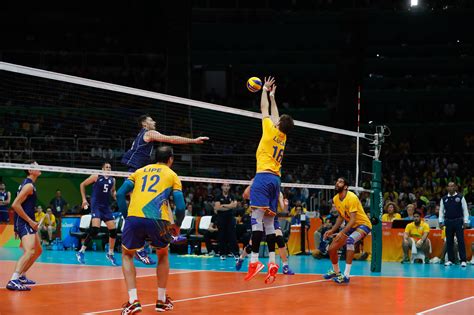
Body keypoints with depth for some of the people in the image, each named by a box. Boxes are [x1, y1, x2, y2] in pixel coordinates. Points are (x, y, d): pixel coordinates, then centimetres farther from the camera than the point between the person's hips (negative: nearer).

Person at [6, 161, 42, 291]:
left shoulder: (28, 183, 17)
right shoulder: (29, 185, -14)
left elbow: (19, 204, 25)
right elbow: (15, 205, -22)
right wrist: (30, 221, -20)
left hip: (28, 223, 11)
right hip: (24, 223, -11)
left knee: (38, 250, 23)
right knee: (29, 251, -27)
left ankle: (22, 276, 30)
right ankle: (13, 281, -37)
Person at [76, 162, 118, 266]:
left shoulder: (112, 180, 9)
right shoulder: (96, 176, -4)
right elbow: (82, 185, 3)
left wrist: (117, 198, 6)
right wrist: (84, 199, -2)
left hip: (106, 207, 6)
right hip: (96, 205, -6)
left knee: (113, 230, 1)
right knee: (95, 229, -22)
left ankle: (110, 254, 19)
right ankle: (81, 252, -12)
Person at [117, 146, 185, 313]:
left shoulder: (140, 171, 25)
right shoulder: (172, 175, 18)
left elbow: (120, 194, 13)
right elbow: (180, 205, 8)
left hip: (134, 218, 1)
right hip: (158, 220, -1)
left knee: (127, 255, 23)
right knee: (163, 255, 28)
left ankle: (133, 300, 7)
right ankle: (162, 300, 29)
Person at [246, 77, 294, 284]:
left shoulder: (271, 131, 0)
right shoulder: (283, 137, 16)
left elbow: (264, 109, 13)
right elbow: (274, 115, 32)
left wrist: (265, 90, 27)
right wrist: (272, 95, 42)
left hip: (264, 176, -7)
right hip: (276, 179, 7)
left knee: (257, 217, -14)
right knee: (269, 222, 6)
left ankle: (254, 260, -23)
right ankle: (272, 262, -2)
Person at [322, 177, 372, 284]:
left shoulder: (351, 198, -24)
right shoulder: (335, 199, -1)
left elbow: (353, 219, -30)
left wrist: (342, 232, -39)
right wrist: (332, 230, 3)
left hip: (363, 224, -8)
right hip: (350, 225, 8)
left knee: (350, 240, -37)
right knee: (332, 249, 3)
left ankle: (346, 275, -35)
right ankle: (336, 271, 32)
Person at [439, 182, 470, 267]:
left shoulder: (460, 197, 1)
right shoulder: (444, 199, 8)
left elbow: (465, 210, 1)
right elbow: (441, 211, 11)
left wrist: (466, 222, -6)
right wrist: (441, 221, 3)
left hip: (458, 221, -3)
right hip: (448, 222, 3)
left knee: (461, 241, -6)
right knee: (449, 241, 4)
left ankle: (463, 260, -6)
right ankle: (450, 260, 11)